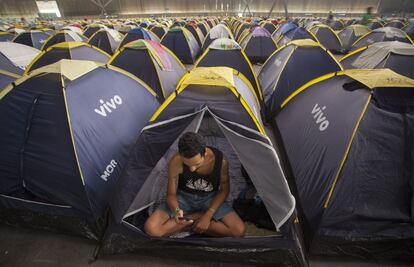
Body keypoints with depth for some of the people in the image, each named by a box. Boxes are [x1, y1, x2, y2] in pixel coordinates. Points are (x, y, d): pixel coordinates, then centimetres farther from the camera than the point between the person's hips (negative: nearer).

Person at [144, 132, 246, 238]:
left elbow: (224, 190, -8)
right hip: (183, 197, 0)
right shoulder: (176, 162, -27)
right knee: (151, 229, -21)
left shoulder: (220, 160, -26)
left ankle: (189, 224, -7)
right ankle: (197, 217, -7)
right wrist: (176, 210, -36)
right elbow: (171, 194, -13)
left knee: (239, 231, -19)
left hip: (209, 198, 1)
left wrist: (208, 215, -18)